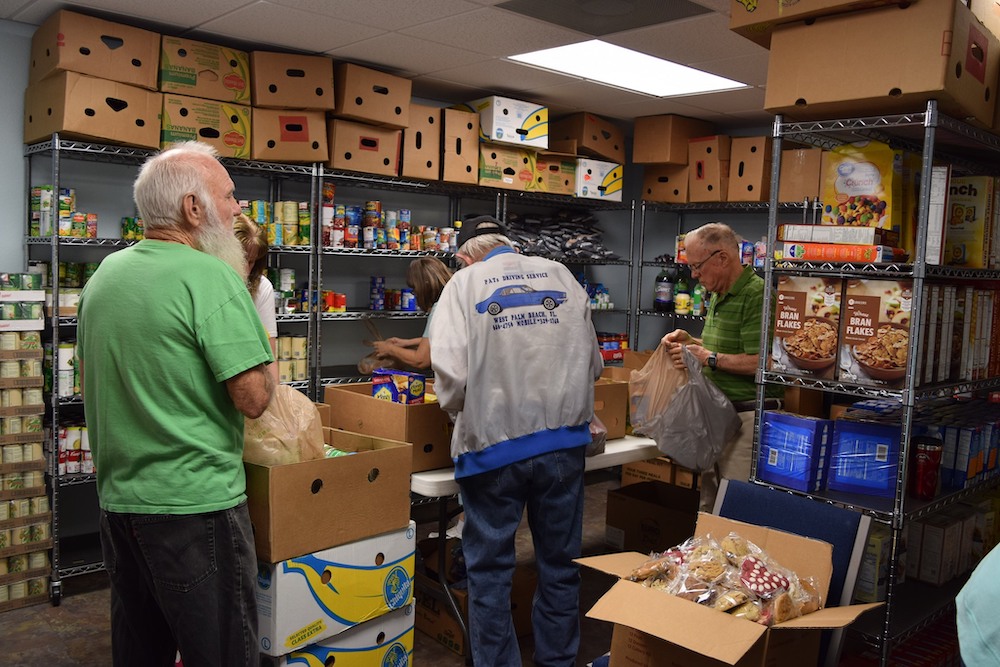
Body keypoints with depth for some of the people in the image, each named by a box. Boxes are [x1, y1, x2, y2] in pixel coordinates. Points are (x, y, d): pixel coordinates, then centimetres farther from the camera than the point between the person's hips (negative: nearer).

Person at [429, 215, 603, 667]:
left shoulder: (465, 283, -2)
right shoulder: (561, 275, 7)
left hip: (494, 443, -3)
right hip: (565, 439, 3)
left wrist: (461, 408, 5)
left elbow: (451, 371, -15)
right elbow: (592, 363, 8)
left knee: (490, 569, 12)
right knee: (560, 563, 18)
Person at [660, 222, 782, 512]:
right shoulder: (719, 296, 16)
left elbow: (760, 362, -24)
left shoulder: (756, 294, -17)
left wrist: (709, 358, -17)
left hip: (746, 417, -10)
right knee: (709, 502, 16)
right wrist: (690, 341, 11)